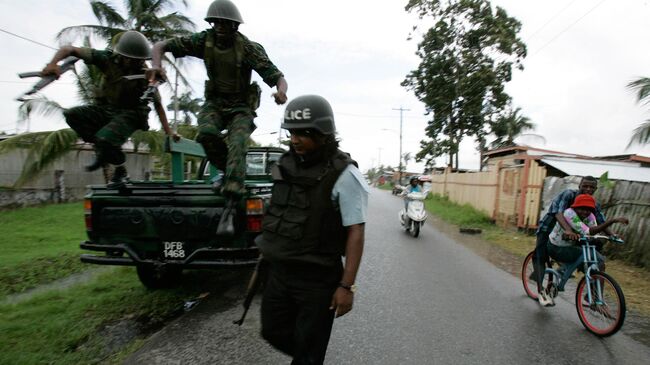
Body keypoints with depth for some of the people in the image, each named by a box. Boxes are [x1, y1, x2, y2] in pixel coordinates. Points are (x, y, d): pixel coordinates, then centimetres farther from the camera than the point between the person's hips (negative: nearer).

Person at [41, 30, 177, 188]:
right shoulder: (107, 58, -13)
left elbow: (158, 104, -12)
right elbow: (69, 49, -11)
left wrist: (169, 133, -16)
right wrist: (53, 64, -32)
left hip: (130, 114, -4)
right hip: (105, 108, 4)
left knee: (105, 139, -29)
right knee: (72, 115, -18)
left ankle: (120, 170, 0)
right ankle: (102, 150, -1)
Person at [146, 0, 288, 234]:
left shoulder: (249, 48, -15)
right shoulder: (204, 40, -6)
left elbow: (277, 77, -19)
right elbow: (161, 46, -4)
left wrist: (281, 91, -44)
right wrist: (156, 65, -27)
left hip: (241, 106, -3)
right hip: (215, 102, 3)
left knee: (237, 146, -26)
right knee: (206, 133, -28)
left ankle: (229, 209, -30)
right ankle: (230, 174, 0)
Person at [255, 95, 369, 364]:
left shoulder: (343, 175, -17)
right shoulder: (286, 165, 2)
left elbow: (355, 233, -17)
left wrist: (347, 285, -19)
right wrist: (268, 249, 16)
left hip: (318, 279, -6)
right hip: (278, 272, 6)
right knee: (274, 332, 21)